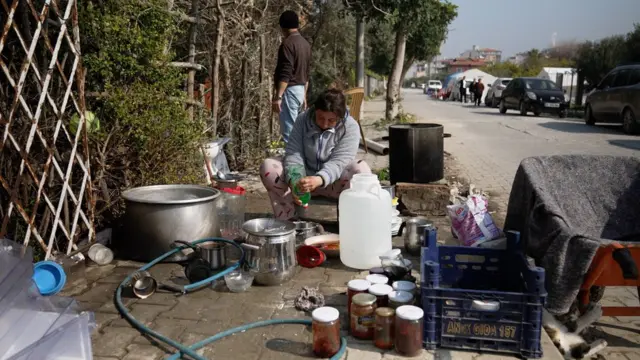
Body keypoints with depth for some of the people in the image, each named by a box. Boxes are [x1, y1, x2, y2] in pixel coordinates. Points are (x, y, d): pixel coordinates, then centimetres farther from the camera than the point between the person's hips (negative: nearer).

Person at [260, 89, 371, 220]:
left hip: (333, 183, -2)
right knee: (268, 166, -21)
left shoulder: (350, 127, -16)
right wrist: (294, 182, -36)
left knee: (361, 170, -33)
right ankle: (286, 217, -21)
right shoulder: (303, 120, -9)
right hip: (304, 179, 3)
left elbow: (338, 162, -27)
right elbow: (293, 154, -16)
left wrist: (319, 180, -47)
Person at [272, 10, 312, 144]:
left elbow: (285, 74, -22)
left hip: (290, 90, -9)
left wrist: (278, 96, -23)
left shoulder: (287, 43, -13)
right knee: (294, 129, 14)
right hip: (300, 90, 9)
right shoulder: (305, 44, 12)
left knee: (289, 133, -5)